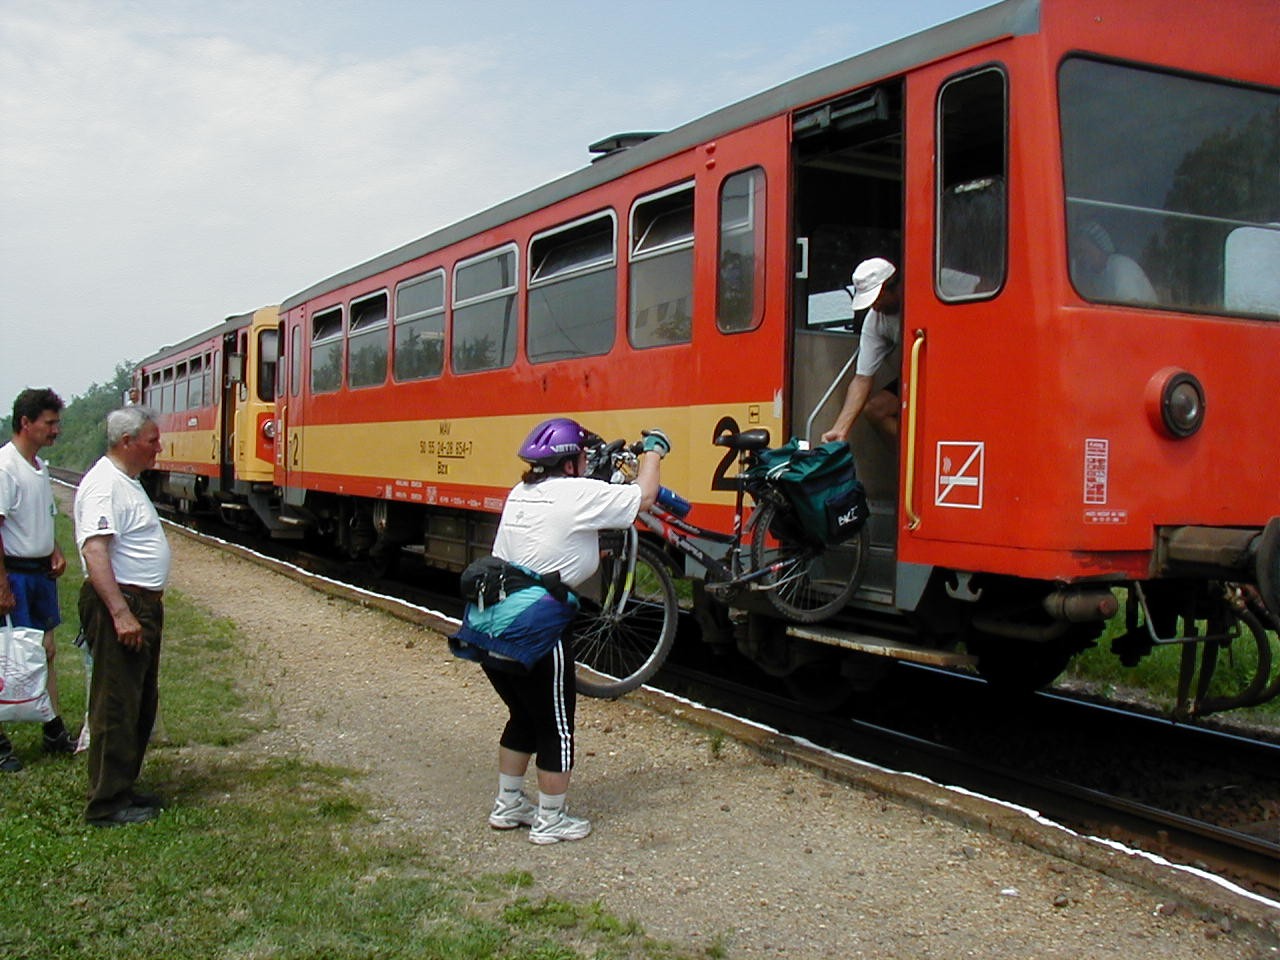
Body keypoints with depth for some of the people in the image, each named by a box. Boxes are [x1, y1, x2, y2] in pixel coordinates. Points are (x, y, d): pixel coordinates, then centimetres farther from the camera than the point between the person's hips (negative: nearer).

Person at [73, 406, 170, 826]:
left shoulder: (127, 481, 16)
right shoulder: (104, 485, -17)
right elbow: (94, 551, -26)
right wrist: (120, 613, -31)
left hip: (142, 603, 11)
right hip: (119, 604, -11)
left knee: (141, 703, 17)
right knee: (116, 707, -4)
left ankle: (123, 787, 27)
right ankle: (108, 804, 4)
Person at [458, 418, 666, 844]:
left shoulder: (521, 493, 12)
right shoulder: (578, 495, -11)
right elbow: (644, 495, -2)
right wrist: (653, 450, 14)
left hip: (488, 626, 8)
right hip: (536, 635, -8)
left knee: (522, 718, 24)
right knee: (556, 728, 9)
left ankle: (506, 805, 35)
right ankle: (550, 821, 19)